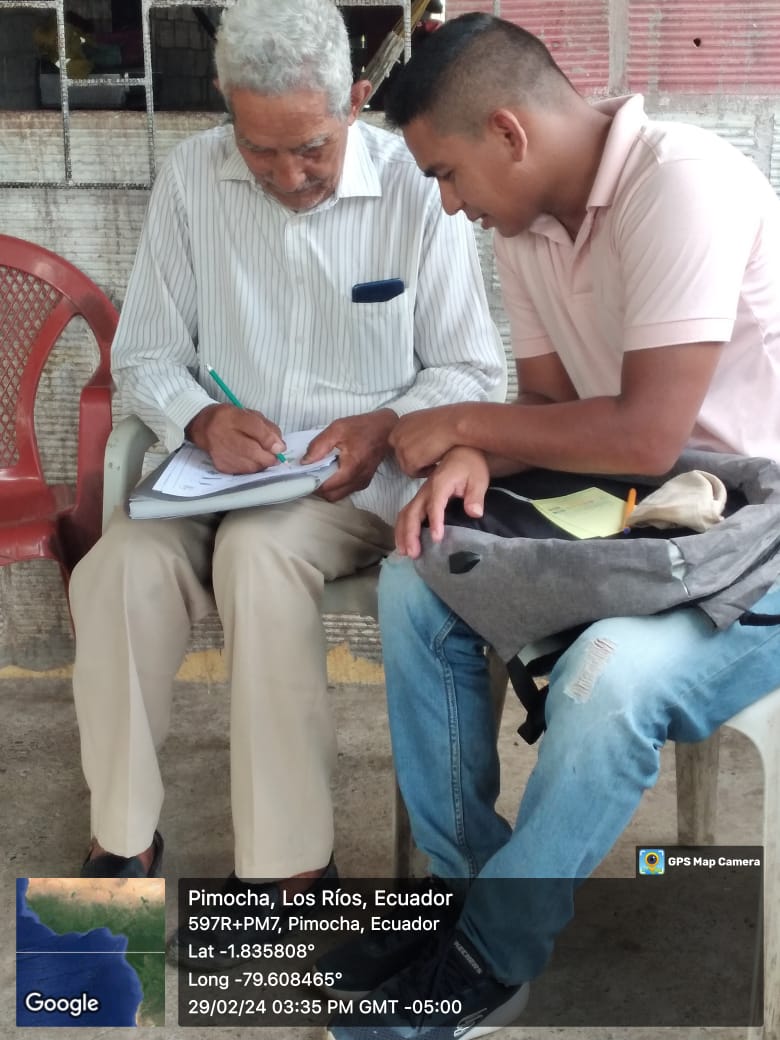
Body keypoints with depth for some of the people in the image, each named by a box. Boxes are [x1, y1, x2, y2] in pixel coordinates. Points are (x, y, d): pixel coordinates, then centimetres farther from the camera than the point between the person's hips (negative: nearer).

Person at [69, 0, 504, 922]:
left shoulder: (417, 189, -6)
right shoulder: (190, 177, 1)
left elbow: (471, 371, 0)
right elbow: (144, 355, 6)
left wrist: (386, 426, -19)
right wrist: (203, 420, -15)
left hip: (356, 477, -2)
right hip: (215, 466, 3)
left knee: (258, 553, -35)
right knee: (118, 567, -27)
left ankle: (287, 864, -23)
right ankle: (122, 838, -10)